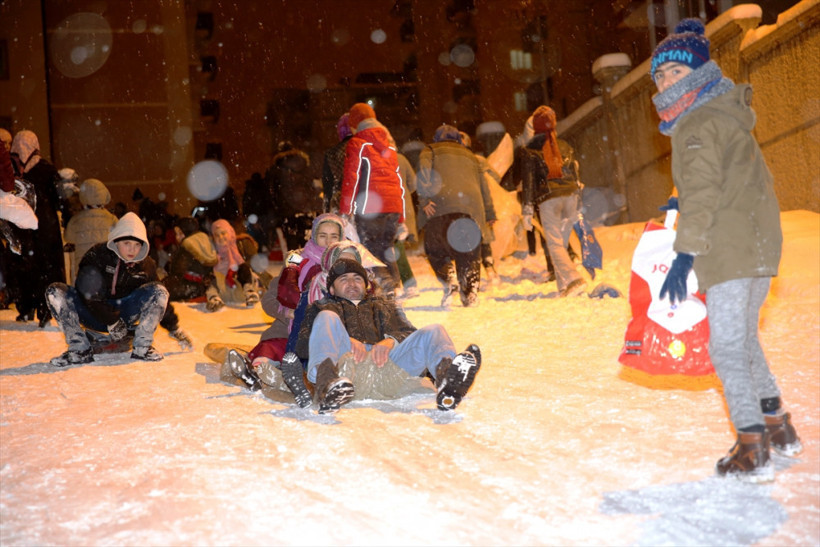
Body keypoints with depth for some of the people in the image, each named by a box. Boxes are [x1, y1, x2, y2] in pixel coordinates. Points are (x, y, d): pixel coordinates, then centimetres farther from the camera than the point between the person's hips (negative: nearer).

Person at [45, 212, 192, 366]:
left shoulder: (145, 265, -2)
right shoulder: (97, 255, -15)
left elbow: (159, 298, 8)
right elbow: (87, 292, -23)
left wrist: (174, 328, 6)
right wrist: (111, 322, -27)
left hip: (124, 314, 2)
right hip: (95, 316, -2)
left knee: (159, 291, -21)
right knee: (55, 292, -25)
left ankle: (141, 347, -19)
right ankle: (80, 349, -27)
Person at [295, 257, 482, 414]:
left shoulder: (385, 305, 39)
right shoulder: (322, 307, 33)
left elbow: (409, 333, 18)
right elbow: (302, 347, 12)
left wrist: (391, 341, -9)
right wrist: (345, 340, -9)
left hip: (387, 361, 2)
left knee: (433, 332, -18)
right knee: (326, 318, -25)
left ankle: (447, 376, -56)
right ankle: (328, 386, -56)